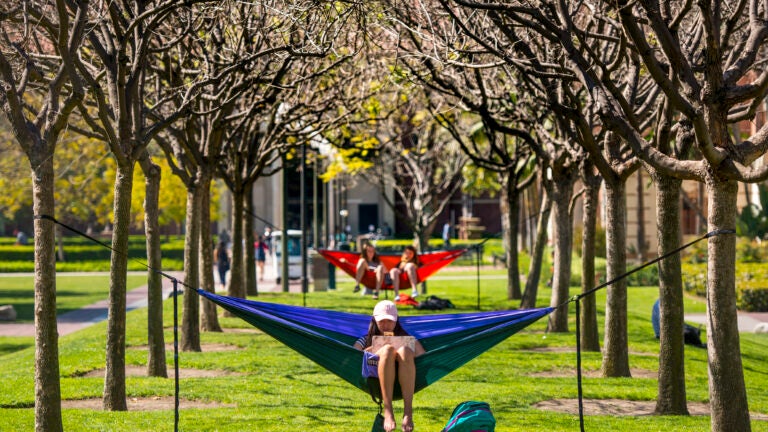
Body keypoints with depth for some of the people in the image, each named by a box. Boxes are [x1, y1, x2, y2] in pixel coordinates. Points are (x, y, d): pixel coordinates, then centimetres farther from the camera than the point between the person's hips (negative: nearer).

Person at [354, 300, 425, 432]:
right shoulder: (365, 341, 33)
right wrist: (369, 351, -2)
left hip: (405, 380, 1)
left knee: (404, 351, -33)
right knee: (388, 350, -33)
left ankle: (408, 412, -45)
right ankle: (388, 411, -46)